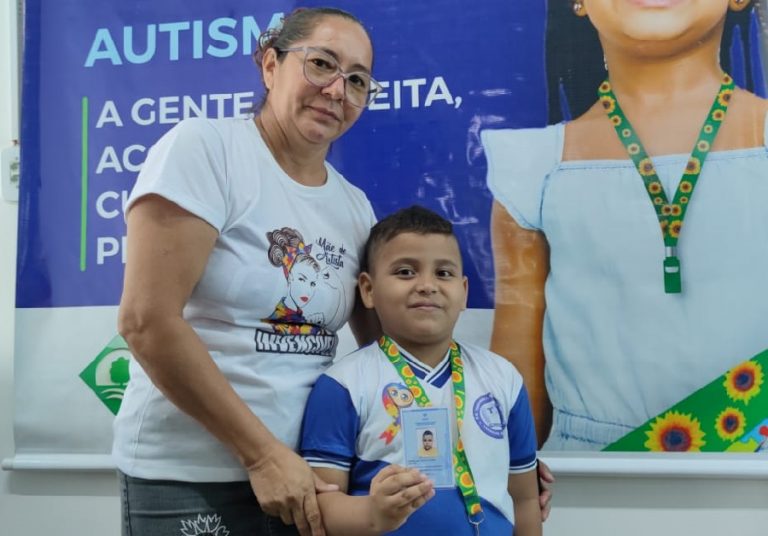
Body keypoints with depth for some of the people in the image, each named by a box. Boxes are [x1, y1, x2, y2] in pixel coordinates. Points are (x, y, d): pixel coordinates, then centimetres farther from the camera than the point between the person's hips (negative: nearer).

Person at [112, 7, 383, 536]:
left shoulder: (356, 206, 6)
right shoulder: (203, 147, -10)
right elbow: (147, 321, -18)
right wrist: (262, 451, -17)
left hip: (306, 471, 5)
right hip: (191, 475, -5)